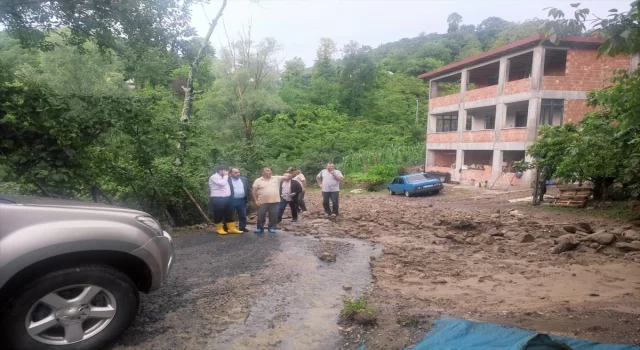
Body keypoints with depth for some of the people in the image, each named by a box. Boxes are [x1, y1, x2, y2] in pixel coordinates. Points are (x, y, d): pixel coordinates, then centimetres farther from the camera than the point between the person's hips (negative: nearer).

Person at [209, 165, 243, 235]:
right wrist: (225, 176, -12)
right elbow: (222, 183, -22)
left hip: (226, 198, 9)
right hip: (217, 199, -9)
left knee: (229, 214, 9)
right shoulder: (214, 177, -9)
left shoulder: (223, 177, 20)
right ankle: (219, 229, 12)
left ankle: (231, 228, 14)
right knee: (218, 215, 1)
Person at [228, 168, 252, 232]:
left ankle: (242, 227, 21)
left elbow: (248, 189, 12)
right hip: (232, 200, -4)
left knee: (243, 215, 11)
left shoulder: (244, 179, 10)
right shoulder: (227, 180, -5)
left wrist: (249, 199, 6)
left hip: (242, 200, 5)